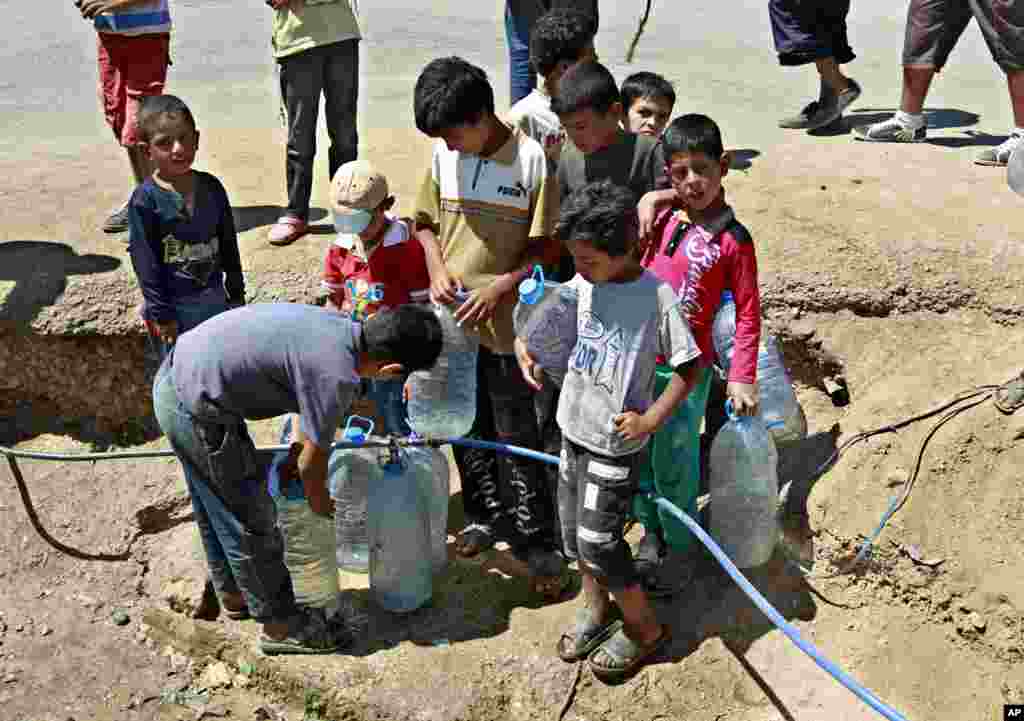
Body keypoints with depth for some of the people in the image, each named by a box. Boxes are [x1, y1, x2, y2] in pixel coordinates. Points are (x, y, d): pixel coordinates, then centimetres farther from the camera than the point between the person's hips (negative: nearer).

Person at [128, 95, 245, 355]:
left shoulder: (212, 188, 0)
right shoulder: (145, 200, -13)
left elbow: (229, 245, 8)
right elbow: (145, 261, -12)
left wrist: (237, 293, 10)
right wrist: (161, 313, -12)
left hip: (215, 300, 4)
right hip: (176, 307, -4)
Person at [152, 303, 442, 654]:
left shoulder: (339, 326, 1)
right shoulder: (336, 374, -23)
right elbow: (312, 462, -9)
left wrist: (299, 447, 18)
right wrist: (320, 503, 8)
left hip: (175, 377, 9)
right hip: (195, 408, -9)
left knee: (216, 509, 27)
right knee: (250, 521, 7)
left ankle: (234, 592, 47)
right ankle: (280, 624, 24)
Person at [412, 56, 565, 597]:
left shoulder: (530, 158, -14)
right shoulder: (444, 154, 0)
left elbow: (546, 243, -11)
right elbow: (425, 222, 11)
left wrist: (501, 287, -21)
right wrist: (437, 270, -7)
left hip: (506, 321, -5)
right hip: (451, 316, 5)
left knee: (517, 436, 4)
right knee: (466, 427, 17)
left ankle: (535, 538, 18)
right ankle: (486, 514, 37)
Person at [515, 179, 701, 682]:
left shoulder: (656, 296, -19)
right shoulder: (581, 285, -2)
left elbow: (689, 367, -12)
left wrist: (651, 419, -17)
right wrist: (524, 343, -2)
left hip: (616, 442, -6)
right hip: (573, 428, 6)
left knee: (597, 541, -2)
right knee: (573, 531, 17)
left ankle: (644, 628, 20)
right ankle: (596, 609, 41)